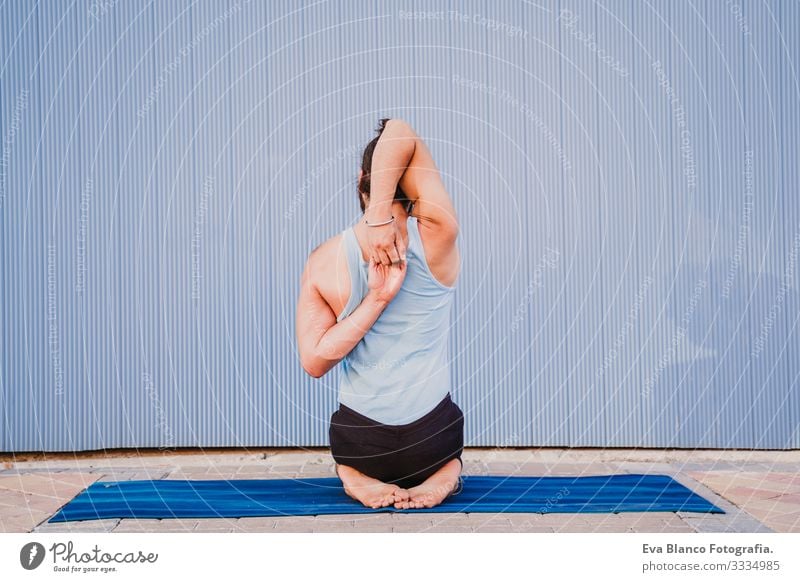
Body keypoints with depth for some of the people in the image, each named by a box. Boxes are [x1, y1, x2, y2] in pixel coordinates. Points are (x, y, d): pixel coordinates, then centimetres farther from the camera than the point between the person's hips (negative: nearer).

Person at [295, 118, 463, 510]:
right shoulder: (437, 236, -16)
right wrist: (382, 219, -25)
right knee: (443, 463, 39)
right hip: (432, 442, -1)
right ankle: (441, 475, 1)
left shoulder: (322, 261, -10)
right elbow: (401, 134, -16)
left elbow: (313, 361, -11)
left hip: (360, 443, 2)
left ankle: (357, 477, 4)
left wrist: (375, 300, -17)